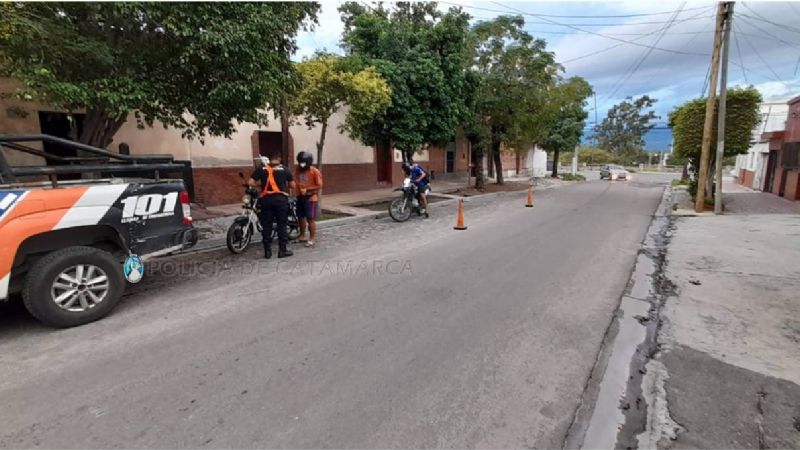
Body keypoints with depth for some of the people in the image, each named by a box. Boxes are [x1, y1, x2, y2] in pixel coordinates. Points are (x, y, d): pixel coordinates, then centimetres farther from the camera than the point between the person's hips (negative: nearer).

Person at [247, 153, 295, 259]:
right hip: (281, 199, -1)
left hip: (266, 199, 2)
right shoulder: (284, 169, 4)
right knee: (282, 225, 5)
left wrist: (259, 184, 17)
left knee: (266, 226, 8)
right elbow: (293, 185, 7)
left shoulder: (261, 169, 6)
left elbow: (250, 182, -1)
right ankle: (283, 250, 7)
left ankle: (267, 251, 13)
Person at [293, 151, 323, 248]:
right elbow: (295, 181, 5)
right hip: (300, 197, 6)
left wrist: (307, 190, -19)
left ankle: (312, 238, 7)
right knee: (300, 217, 15)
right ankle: (302, 236, 31)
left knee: (310, 219, -4)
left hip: (311, 198, -6)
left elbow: (319, 186, -13)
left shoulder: (315, 171, -13)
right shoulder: (297, 169, 3)